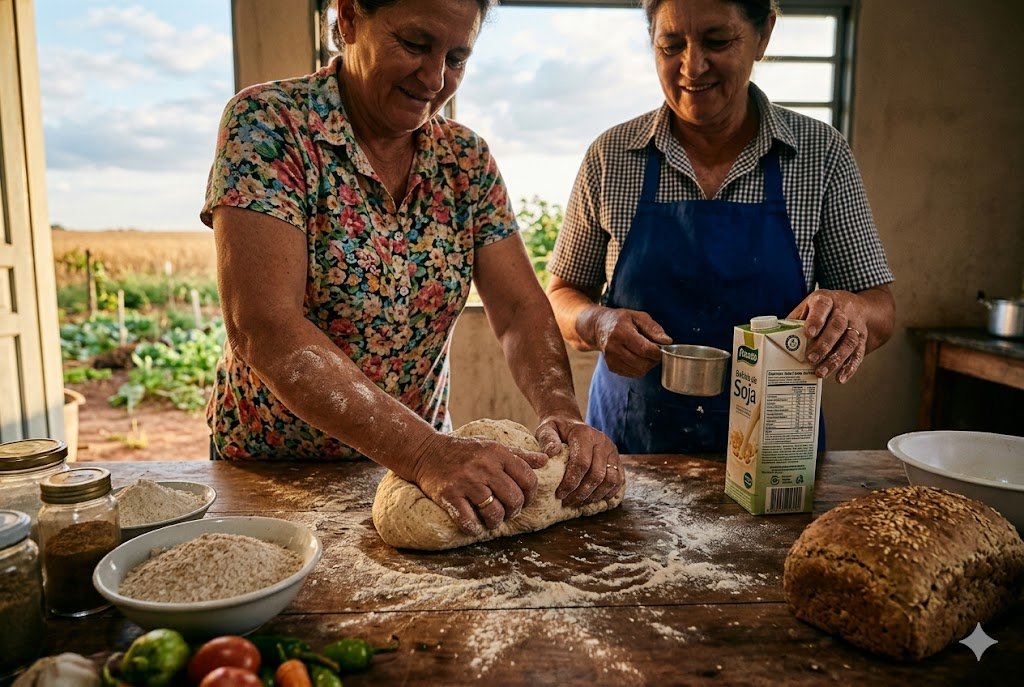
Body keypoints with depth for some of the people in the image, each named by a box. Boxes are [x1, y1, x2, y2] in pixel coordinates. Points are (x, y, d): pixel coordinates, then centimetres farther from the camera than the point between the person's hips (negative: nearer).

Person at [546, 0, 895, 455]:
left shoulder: (819, 154, -5)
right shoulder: (611, 156, -5)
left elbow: (879, 311, -3)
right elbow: (562, 297, 1)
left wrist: (848, 312, -26)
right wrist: (599, 324, -21)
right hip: (630, 442, 0)